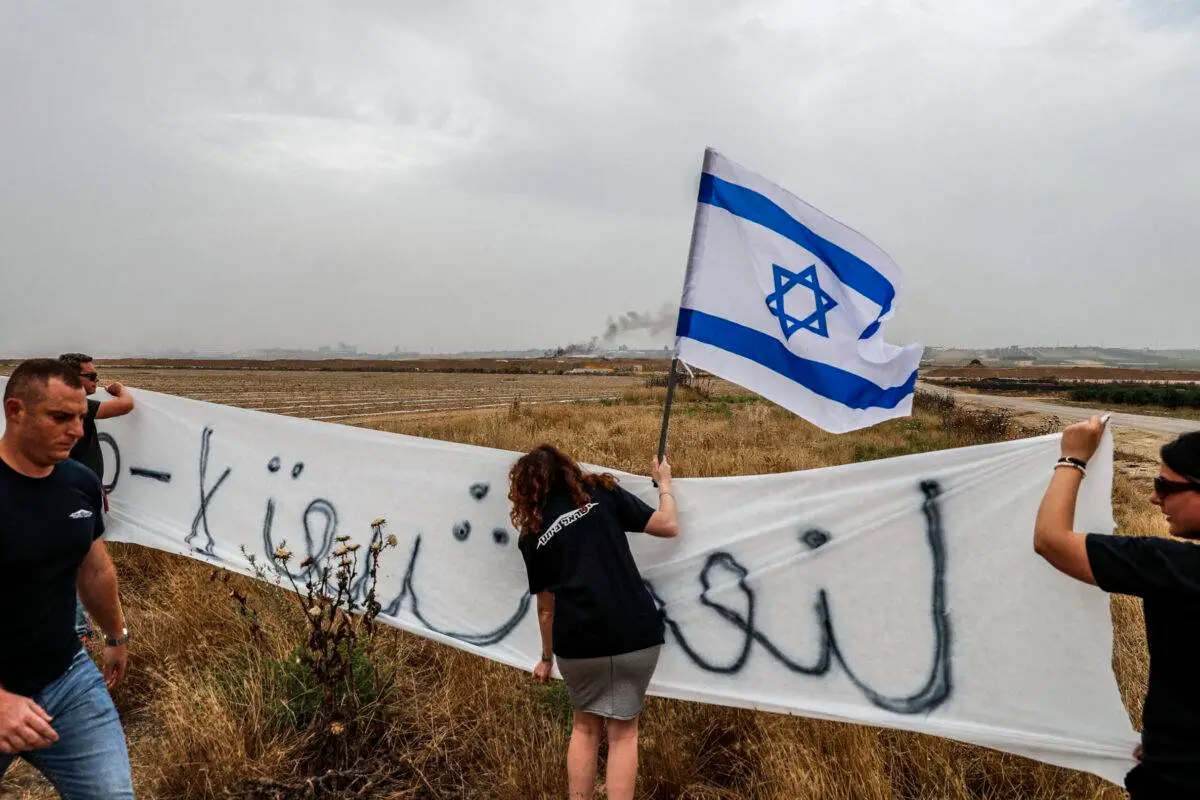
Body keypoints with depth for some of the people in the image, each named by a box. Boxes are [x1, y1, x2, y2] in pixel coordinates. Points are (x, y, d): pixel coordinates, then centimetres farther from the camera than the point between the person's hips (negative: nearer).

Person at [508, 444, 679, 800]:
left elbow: (546, 605, 15)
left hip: (578, 641, 1)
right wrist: (664, 483, 23)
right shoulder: (602, 493, 7)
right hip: (635, 633, -1)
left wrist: (546, 657, 30)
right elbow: (668, 525, 6)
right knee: (622, 730, 13)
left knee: (585, 725, 23)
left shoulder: (532, 533, 11)